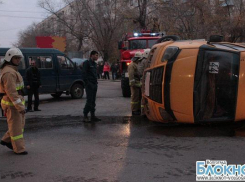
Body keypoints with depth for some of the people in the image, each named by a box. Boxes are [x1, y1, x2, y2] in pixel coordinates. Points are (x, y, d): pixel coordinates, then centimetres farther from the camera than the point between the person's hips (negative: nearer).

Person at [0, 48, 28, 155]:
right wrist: (20, 106, -26)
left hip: (15, 103, 10)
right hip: (12, 104, -10)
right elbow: (11, 91, -24)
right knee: (16, 126, -1)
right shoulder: (9, 72, -18)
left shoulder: (12, 71, 15)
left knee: (20, 124, 18)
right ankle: (19, 149, 9)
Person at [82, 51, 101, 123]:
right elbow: (84, 74, -14)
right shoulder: (87, 63, -8)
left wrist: (96, 82, 14)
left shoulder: (94, 64, 18)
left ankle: (93, 116, 15)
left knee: (93, 101, 10)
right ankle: (85, 116, -5)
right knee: (89, 101, -10)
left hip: (94, 85, 8)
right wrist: (87, 83, -19)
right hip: (89, 85, -8)